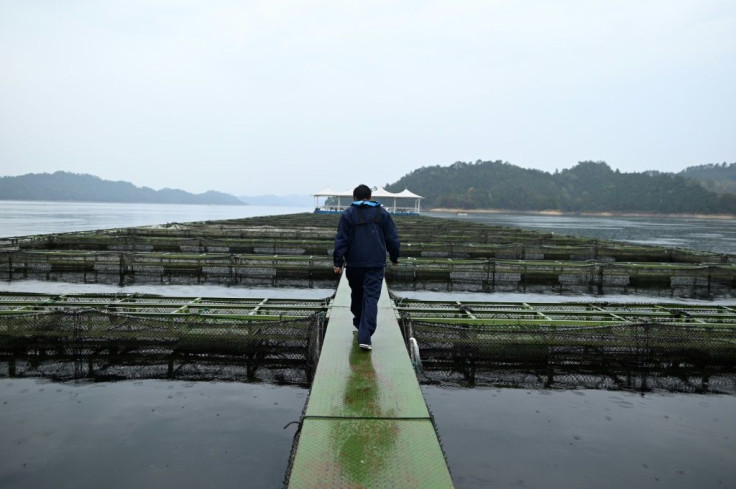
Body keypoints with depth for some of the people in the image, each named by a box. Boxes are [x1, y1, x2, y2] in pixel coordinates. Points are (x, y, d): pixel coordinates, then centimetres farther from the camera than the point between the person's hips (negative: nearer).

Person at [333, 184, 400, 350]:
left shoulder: (347, 214, 2)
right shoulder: (382, 213, 6)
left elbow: (341, 240, -4)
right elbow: (392, 238, 8)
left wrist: (337, 262, -1)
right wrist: (394, 257, 20)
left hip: (354, 264, 1)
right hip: (376, 264, 0)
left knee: (357, 295, 19)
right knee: (371, 298, -5)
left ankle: (359, 323, 38)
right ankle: (365, 336, -16)